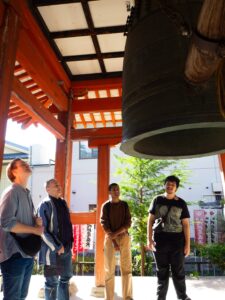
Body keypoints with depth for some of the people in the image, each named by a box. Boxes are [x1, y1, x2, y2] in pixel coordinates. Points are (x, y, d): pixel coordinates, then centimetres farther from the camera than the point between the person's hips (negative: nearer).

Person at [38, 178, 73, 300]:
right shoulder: (45, 205, -12)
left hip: (66, 248, 7)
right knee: (52, 281, 6)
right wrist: (57, 247, -16)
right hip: (53, 249, -7)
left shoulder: (63, 203, 9)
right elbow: (42, 230, -17)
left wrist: (70, 242, 13)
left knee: (66, 278, 18)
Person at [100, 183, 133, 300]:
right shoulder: (106, 206, 1)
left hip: (124, 236, 1)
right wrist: (113, 241, -13)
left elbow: (128, 223, -1)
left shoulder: (124, 205, 5)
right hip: (109, 237, -1)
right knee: (109, 269, 1)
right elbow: (104, 224, -5)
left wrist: (116, 233, -15)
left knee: (126, 268, 0)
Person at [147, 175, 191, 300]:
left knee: (178, 271, 9)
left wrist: (187, 243, -2)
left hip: (177, 241, 0)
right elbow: (150, 220, 4)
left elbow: (186, 224, 3)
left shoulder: (181, 203, 4)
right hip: (160, 240, 0)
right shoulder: (157, 200, 3)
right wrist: (149, 239, -3)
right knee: (162, 271, 11)